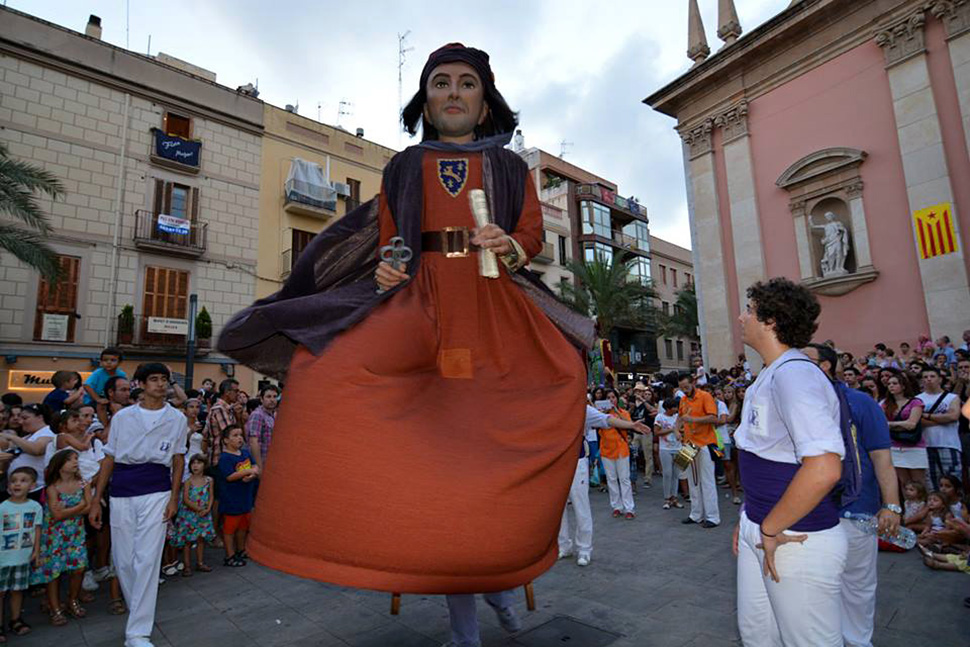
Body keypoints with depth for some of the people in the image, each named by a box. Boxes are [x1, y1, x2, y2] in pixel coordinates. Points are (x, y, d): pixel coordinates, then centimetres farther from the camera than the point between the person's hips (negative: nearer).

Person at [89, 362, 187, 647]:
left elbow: (178, 459, 7)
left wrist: (174, 497, 0)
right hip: (121, 493, 2)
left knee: (147, 559, -6)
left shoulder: (177, 418, 3)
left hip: (156, 492, -2)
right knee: (122, 559, 9)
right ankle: (140, 612, 31)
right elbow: (109, 458, 8)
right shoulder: (122, 416, 5)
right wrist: (96, 499, 6)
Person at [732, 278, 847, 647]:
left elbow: (823, 468, -32)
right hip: (760, 530, 9)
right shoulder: (768, 376, 10)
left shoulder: (795, 374, -21)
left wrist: (771, 530, -21)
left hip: (797, 540, -9)